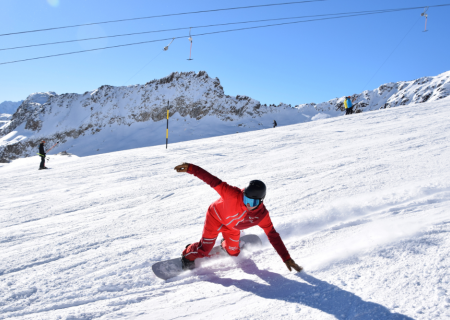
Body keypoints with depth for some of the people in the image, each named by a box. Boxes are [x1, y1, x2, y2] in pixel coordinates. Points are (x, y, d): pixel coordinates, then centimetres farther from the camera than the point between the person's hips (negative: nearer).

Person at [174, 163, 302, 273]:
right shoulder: (234, 195, -41)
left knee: (233, 252, 13)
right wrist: (190, 168, -45)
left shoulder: (262, 216, -28)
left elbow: (273, 236, -20)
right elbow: (213, 181, -41)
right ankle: (188, 255, 25)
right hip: (216, 217, -4)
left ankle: (225, 245, 48)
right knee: (204, 249, -8)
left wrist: (287, 259, -19)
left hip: (232, 227, 4)